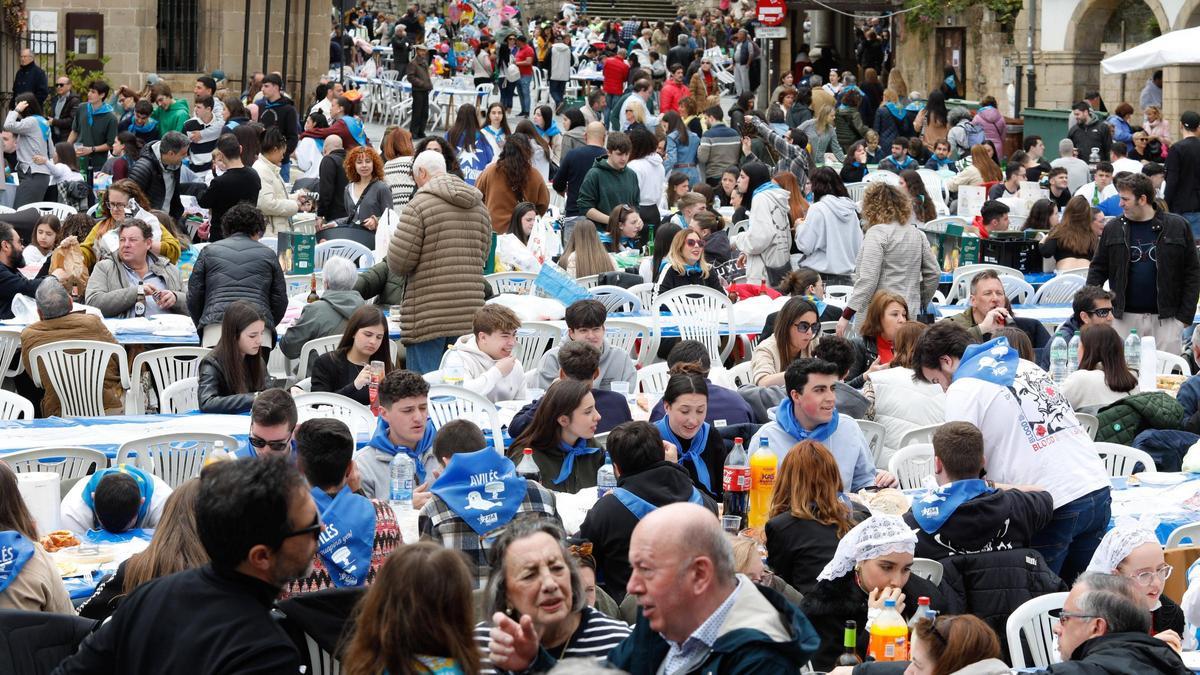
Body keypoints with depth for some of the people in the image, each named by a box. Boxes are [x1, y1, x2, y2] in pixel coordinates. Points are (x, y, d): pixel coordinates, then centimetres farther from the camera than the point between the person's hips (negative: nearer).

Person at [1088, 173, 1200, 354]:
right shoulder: (1113, 229, 6)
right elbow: (1098, 269, 10)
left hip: (1164, 318, -1)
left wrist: (1185, 316, -3)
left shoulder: (1177, 227, 1)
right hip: (1124, 318, 2)